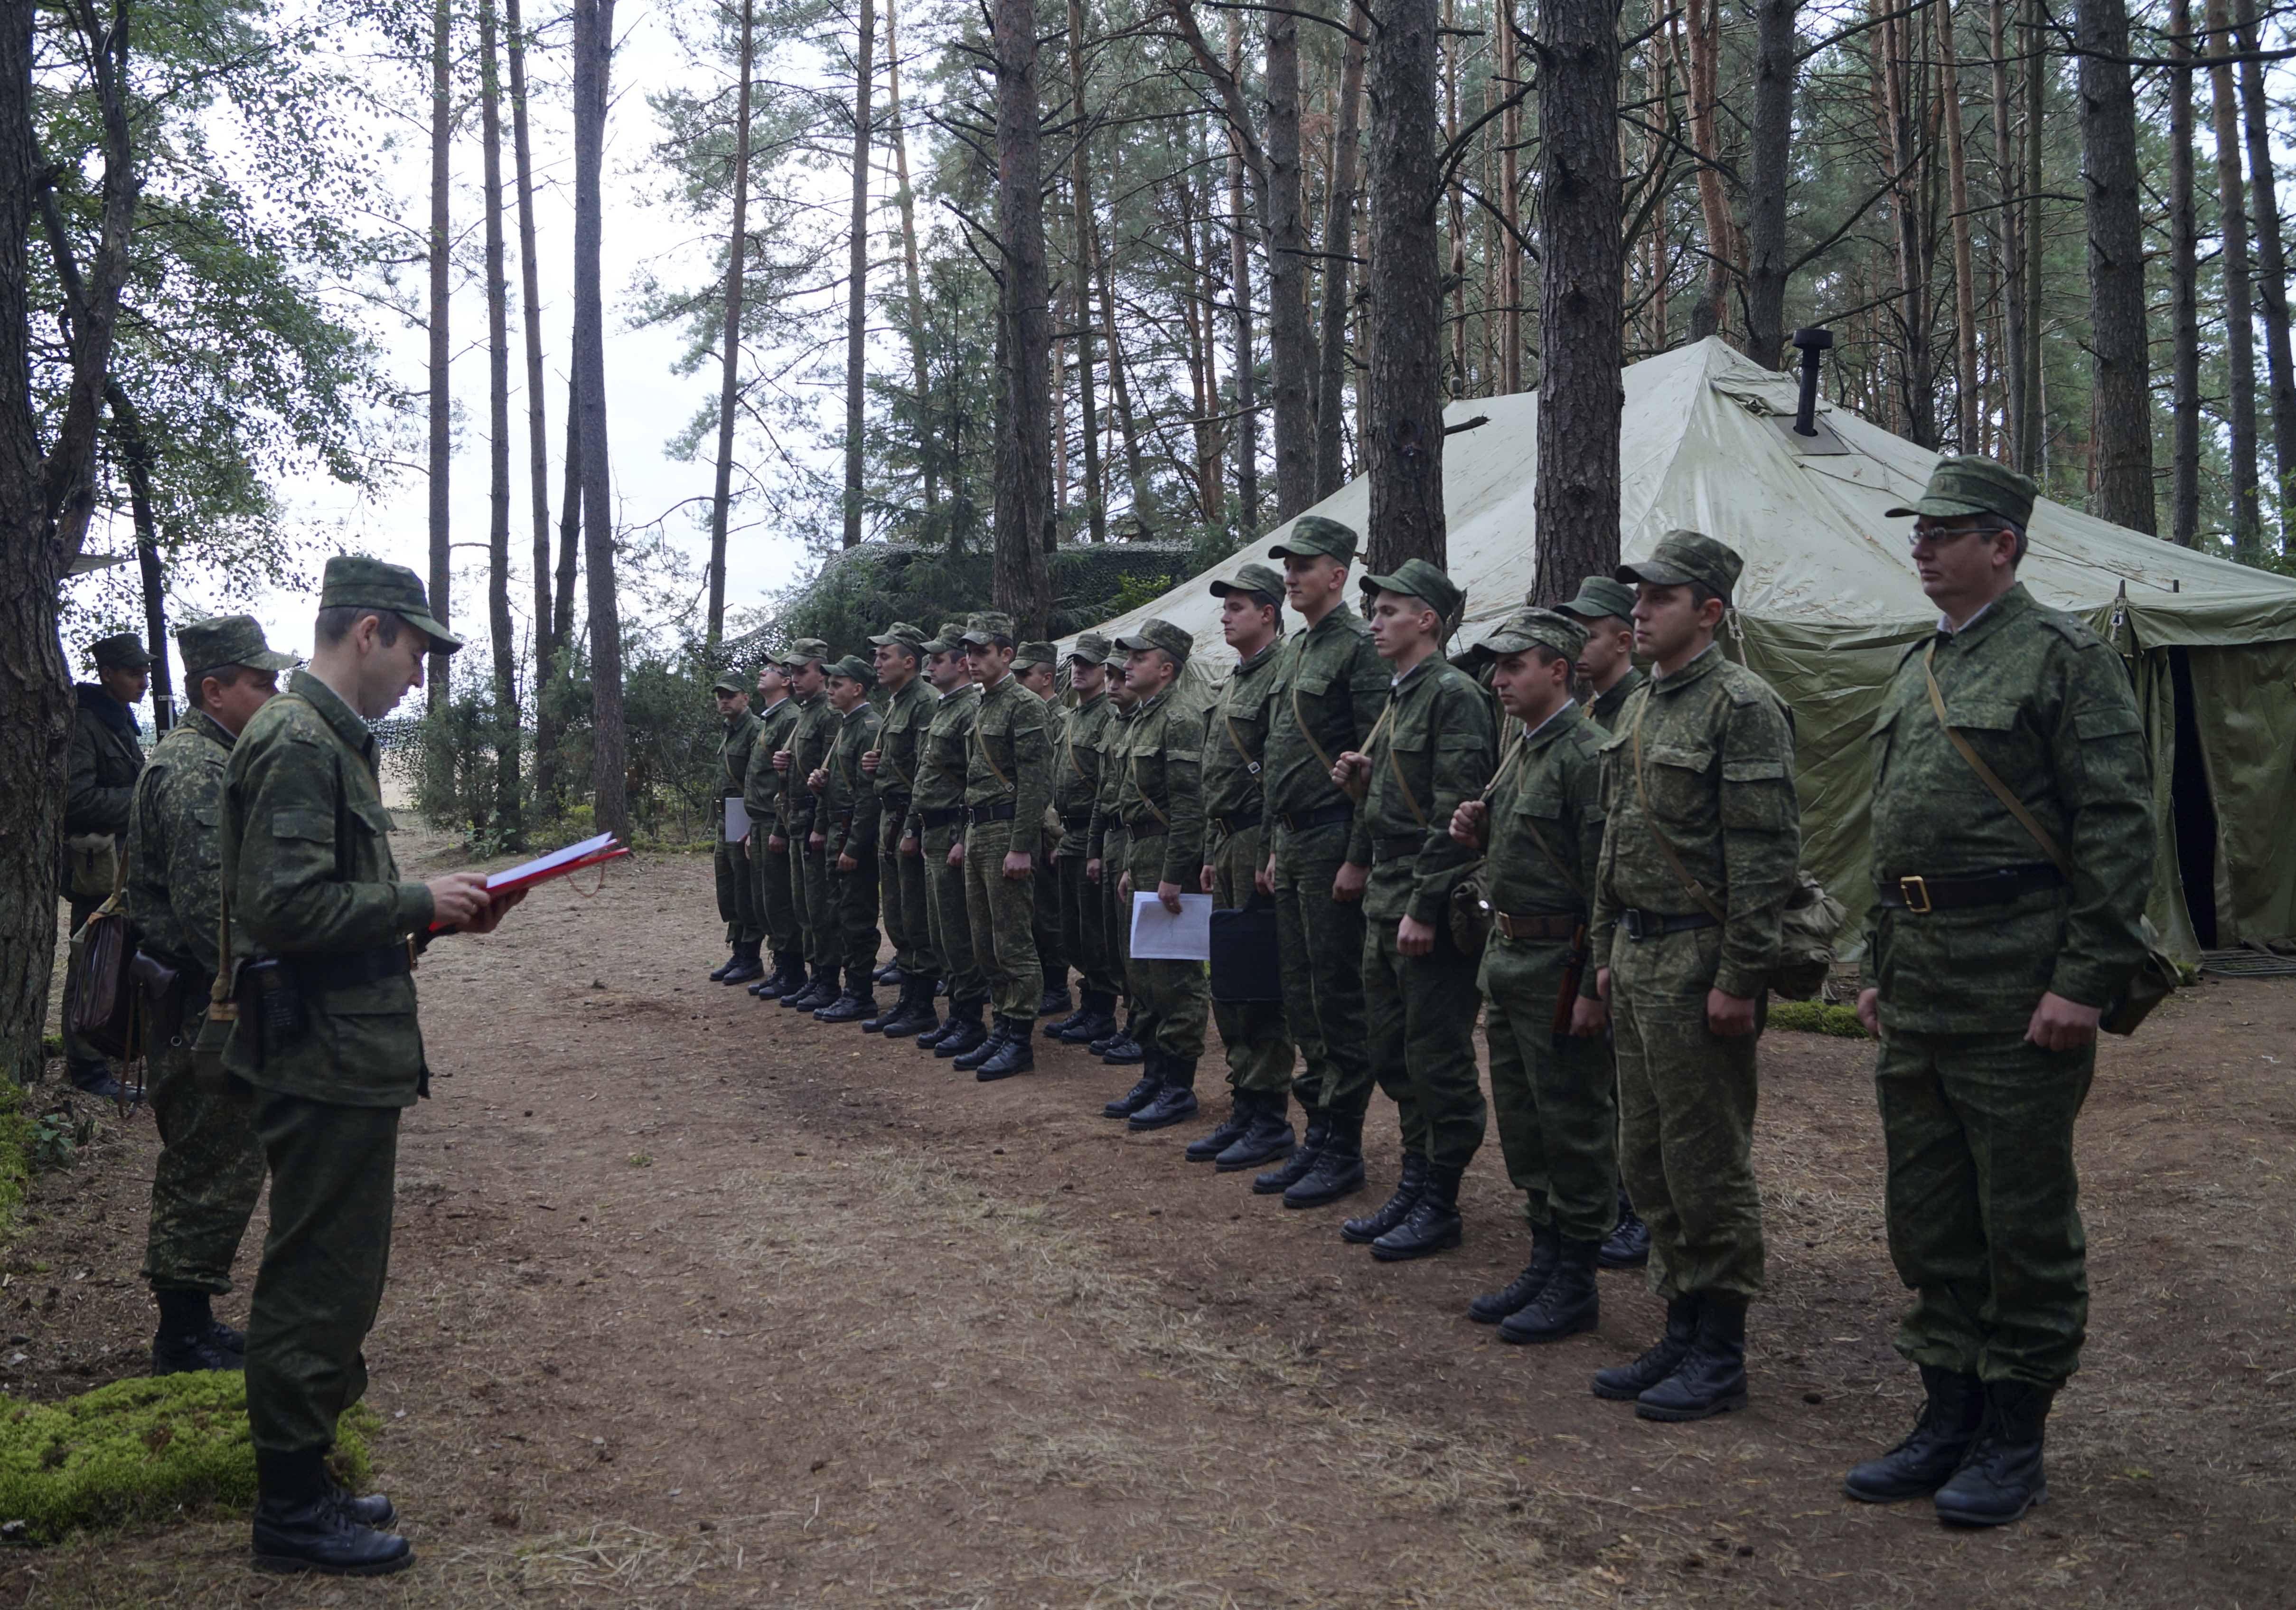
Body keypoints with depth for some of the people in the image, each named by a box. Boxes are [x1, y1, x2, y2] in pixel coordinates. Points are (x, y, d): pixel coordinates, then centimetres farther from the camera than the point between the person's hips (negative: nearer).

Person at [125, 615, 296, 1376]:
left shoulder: (202, 760, 16)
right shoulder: (198, 772, -19)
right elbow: (209, 908, -25)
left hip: (194, 1005, 11)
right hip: (200, 1008, -11)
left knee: (205, 1168, 17)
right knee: (218, 1171, -4)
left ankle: (187, 1329, 27)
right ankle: (185, 1339, 5)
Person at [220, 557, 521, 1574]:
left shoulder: (326, 738, 15)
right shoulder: (298, 744, -17)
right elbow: (288, 907, -25)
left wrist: (432, 911, 7)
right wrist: (422, 903, -16)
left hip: (342, 1057, 11)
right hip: (326, 1064, -11)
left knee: (326, 1277, 18)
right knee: (320, 1283, -1)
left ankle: (300, 1483, 30)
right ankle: (292, 1512, 12)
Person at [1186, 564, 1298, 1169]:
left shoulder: (1284, 676, -12)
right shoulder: (1233, 683, 19)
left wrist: (1274, 854, -21)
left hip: (1262, 843, -10)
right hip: (1228, 845, 10)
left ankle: (1271, 1120, 1)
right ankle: (1245, 1109, 19)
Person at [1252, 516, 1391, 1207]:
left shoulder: (1359, 647, -12)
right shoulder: (1293, 650, 16)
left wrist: (1359, 858, -20)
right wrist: (1278, 846, 18)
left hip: (1334, 845, -9)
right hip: (1294, 844, 9)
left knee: (1338, 999, -3)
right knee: (1302, 996, 13)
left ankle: (1344, 1150, 6)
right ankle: (1316, 1134, 22)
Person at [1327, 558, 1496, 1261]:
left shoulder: (1454, 695, -13)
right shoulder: (1398, 697, 17)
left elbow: (1455, 812, -19)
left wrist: (1425, 909, -21)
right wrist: (1360, 781, 2)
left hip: (1430, 907, -10)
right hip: (1385, 901, 10)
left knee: (1438, 1059, -1)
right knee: (1391, 1051, 14)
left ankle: (1440, 1203, 8)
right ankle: (1414, 1185, 24)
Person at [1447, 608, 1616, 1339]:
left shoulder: (1588, 753, -17)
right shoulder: (1521, 745, 13)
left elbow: (1607, 880, -20)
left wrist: (1594, 985, -21)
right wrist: (1480, 832, 3)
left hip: (1560, 965, -10)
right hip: (1508, 956, 10)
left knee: (1573, 1123, 1)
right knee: (1522, 1116, 16)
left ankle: (1576, 1284, 11)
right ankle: (1545, 1260, 28)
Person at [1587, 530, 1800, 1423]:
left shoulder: (1742, 706, -13)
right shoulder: (1640, 706, 15)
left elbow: (1766, 854, -18)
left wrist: (1739, 979, -20)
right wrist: (1607, 951, 19)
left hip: (1698, 964, -9)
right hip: (1638, 958, 9)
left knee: (1706, 1164, -1)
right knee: (1646, 1158, 14)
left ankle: (1720, 1355, 11)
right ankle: (1681, 1331, 25)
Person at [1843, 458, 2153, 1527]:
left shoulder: (2064, 656, -8)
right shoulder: (1915, 669, 16)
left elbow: (2119, 826, -13)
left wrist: (2087, 981, -18)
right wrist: (1879, 967, 17)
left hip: (2018, 979, -8)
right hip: (1918, 978, 8)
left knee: (2023, 1212, 2)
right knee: (1927, 1209, 13)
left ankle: (2015, 1439, 14)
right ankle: (1949, 1417, 25)